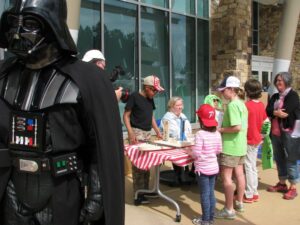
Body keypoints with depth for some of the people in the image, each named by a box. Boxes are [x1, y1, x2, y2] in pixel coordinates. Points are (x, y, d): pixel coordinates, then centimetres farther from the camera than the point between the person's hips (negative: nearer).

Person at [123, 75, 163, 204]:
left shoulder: (150, 99, 13)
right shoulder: (134, 97, -9)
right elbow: (126, 116, -9)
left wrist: (157, 131, 12)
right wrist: (131, 133, -18)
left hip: (147, 133, 7)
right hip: (136, 132, -7)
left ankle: (145, 190, 21)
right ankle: (138, 195, -1)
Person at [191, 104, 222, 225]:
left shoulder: (200, 134, -20)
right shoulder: (217, 133, -1)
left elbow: (196, 154, -22)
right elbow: (219, 150, 8)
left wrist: (191, 151, -2)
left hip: (203, 169, -6)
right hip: (214, 168, 6)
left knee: (204, 194, 4)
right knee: (211, 193, 15)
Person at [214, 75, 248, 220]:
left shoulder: (232, 105, -19)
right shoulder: (241, 104, 10)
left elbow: (237, 127, -26)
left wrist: (220, 129, -15)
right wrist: (224, 127, 12)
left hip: (230, 146, -10)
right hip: (240, 145, 10)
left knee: (226, 177, -2)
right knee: (239, 174, 16)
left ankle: (229, 210, 5)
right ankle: (239, 203, 29)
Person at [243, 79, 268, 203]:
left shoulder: (247, 105, -19)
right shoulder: (261, 105, 2)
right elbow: (266, 121, 9)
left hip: (248, 141, -7)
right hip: (257, 140, 7)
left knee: (248, 167, 1)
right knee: (253, 167, 16)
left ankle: (249, 195, 10)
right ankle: (254, 193, 24)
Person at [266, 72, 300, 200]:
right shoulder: (275, 96, 13)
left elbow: (285, 112, -19)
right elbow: (268, 111, 0)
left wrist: (274, 113, -6)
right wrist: (276, 113, -17)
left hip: (288, 133, -7)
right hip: (275, 133, 7)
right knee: (279, 159, 15)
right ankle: (282, 183, 28)